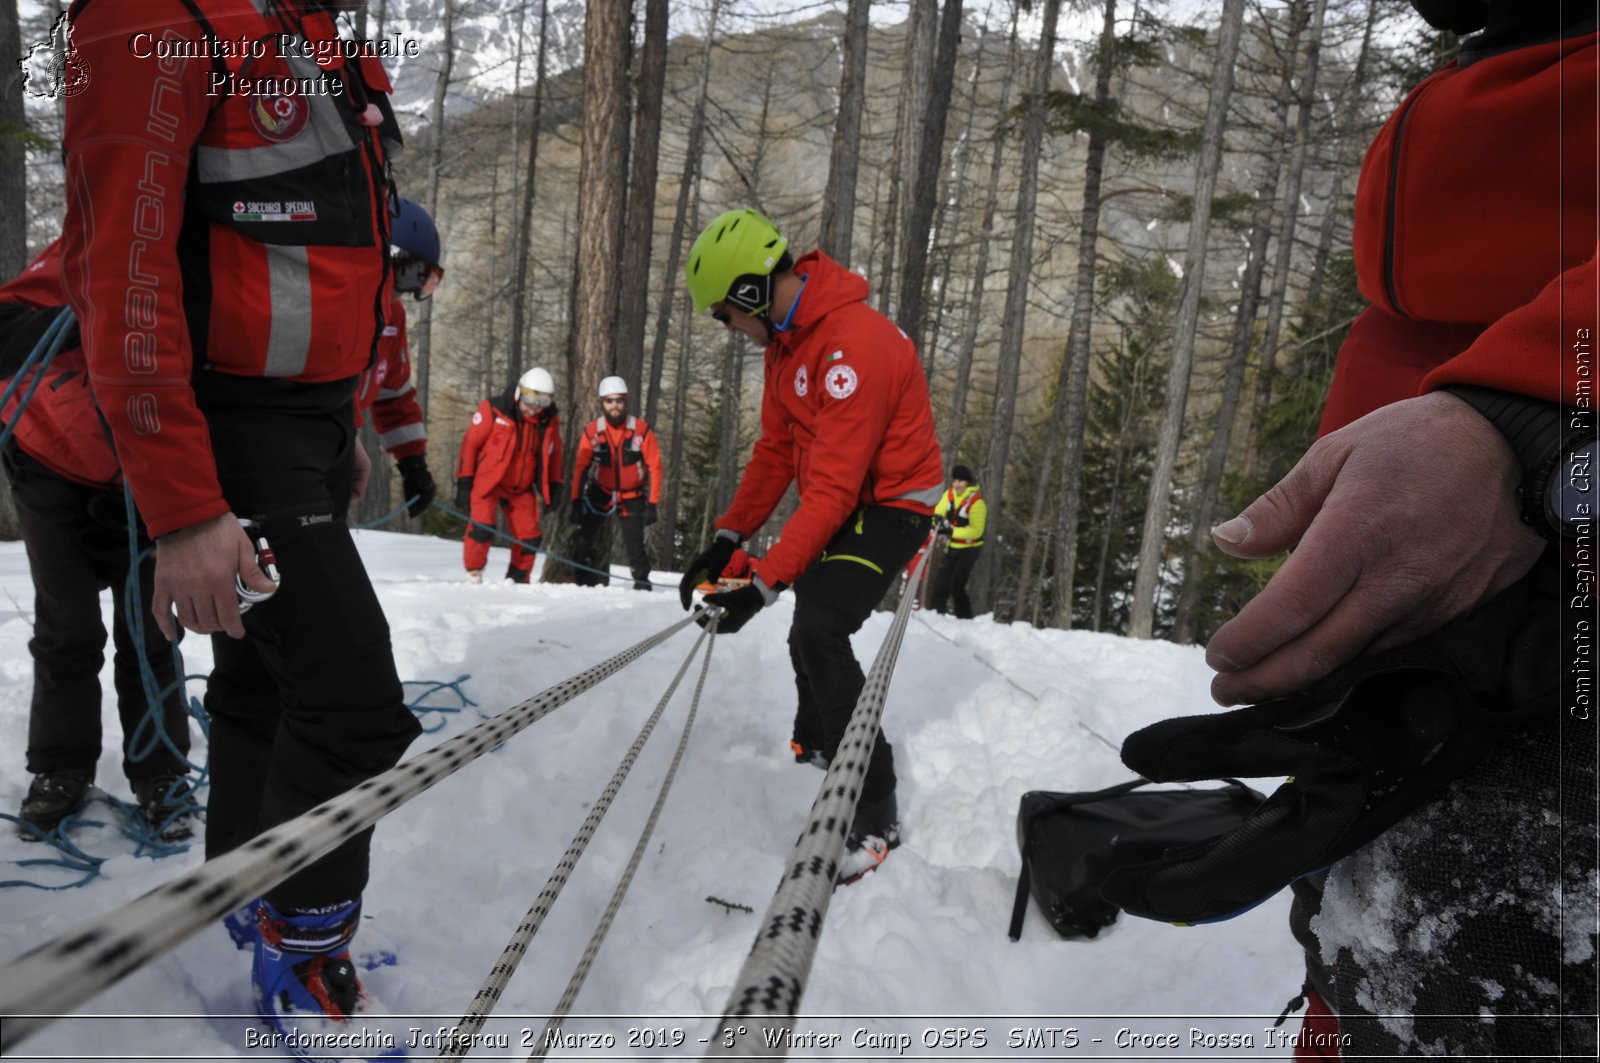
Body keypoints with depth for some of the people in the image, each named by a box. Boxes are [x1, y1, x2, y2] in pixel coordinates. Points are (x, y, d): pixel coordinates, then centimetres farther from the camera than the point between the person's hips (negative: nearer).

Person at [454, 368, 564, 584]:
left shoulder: (549, 419, -2)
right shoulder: (493, 410, -14)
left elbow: (552, 455, 11)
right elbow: (470, 444, -8)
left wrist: (554, 488, 8)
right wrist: (464, 483, -8)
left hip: (521, 488, 4)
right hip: (487, 482, -4)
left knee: (530, 537, 0)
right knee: (482, 528, -19)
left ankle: (517, 580, 18)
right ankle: (473, 575, 0)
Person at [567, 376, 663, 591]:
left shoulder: (642, 430, -10)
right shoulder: (592, 431, -7)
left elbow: (654, 467, -6)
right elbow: (581, 467, -1)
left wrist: (652, 504, -9)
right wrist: (576, 500, -4)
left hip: (632, 498, -1)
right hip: (600, 494, 1)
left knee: (635, 543, -6)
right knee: (584, 539, -8)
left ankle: (642, 579, 15)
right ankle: (584, 580, 7)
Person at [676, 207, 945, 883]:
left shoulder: (854, 345, -31)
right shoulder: (784, 338, 0)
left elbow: (832, 488, -34)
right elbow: (775, 450, 4)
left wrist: (765, 583, -34)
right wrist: (729, 536, -6)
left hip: (891, 504, -10)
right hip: (836, 504, 10)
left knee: (817, 635, -26)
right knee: (811, 627, 25)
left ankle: (874, 810, -15)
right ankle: (815, 740, 53)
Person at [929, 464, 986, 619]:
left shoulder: (976, 501, -21)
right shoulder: (950, 494, -2)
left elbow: (976, 531, -22)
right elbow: (938, 512, 7)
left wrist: (952, 531, -30)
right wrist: (939, 520, -18)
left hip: (970, 549, -7)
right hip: (953, 547, 7)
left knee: (956, 586, -15)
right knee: (941, 583, 9)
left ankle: (965, 619, -6)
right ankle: (937, 615, 21)